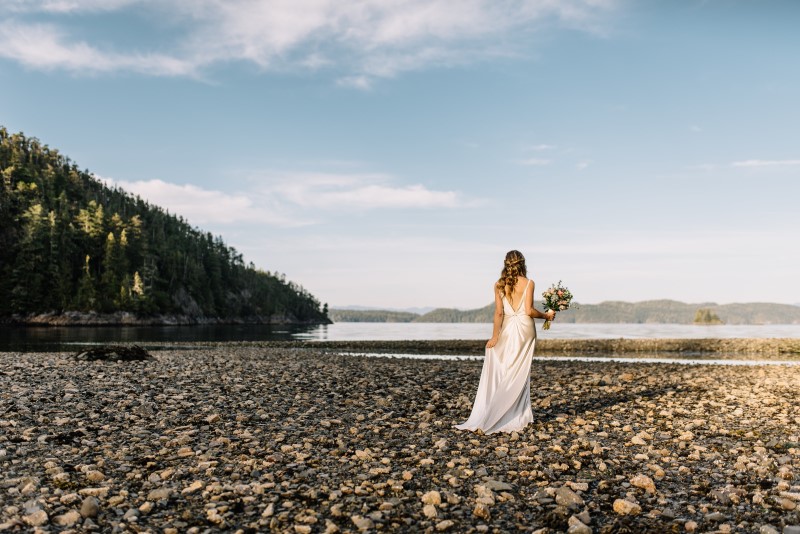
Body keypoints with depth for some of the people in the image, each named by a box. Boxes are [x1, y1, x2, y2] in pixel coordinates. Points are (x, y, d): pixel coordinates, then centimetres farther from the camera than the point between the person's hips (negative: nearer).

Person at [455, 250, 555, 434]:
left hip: (507, 329, 1)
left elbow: (499, 312, -3)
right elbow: (529, 311, -10)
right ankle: (517, 417, 9)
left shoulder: (499, 285, 1)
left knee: (501, 373, 6)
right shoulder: (528, 283, -3)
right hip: (525, 329, -1)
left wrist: (494, 336, 0)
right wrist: (546, 315, 6)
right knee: (520, 374, 5)